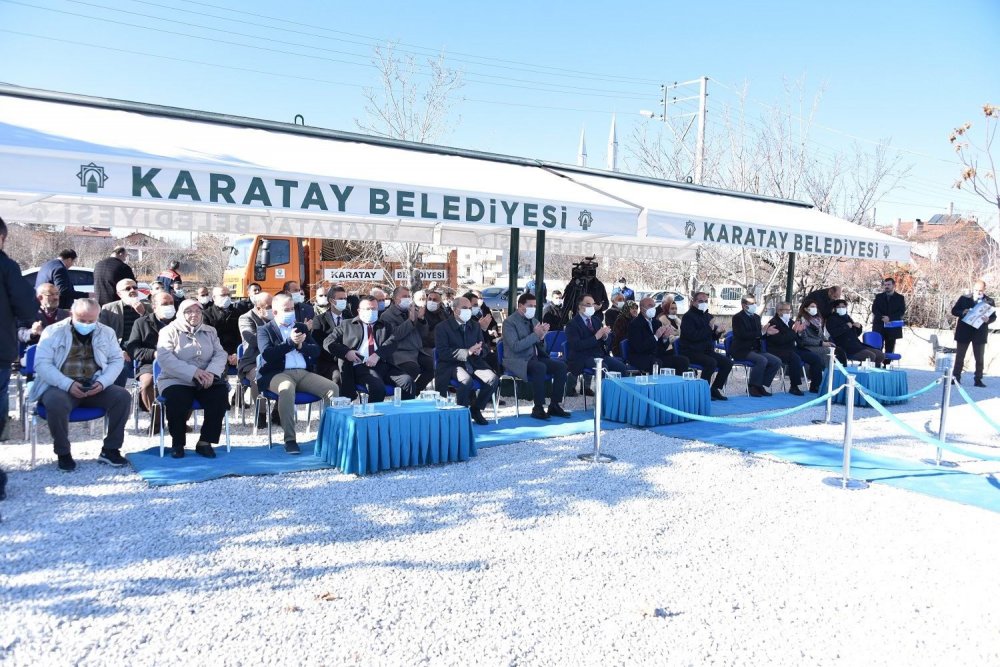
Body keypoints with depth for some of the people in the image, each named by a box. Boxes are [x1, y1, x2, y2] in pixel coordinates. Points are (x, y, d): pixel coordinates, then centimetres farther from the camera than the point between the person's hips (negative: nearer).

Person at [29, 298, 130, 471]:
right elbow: (41, 364, -8)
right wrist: (68, 384, -22)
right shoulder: (53, 332, 0)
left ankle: (110, 450, -9)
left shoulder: (106, 332, 10)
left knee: (123, 396, -22)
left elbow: (116, 360, 7)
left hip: (95, 386, 3)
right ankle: (63, 453, -13)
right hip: (61, 386, -3)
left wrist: (102, 382, -14)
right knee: (56, 403, -36)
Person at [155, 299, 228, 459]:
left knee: (220, 394, -26)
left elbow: (220, 354, 5)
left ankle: (205, 442, -14)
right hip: (176, 380, -3)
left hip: (205, 381, 3)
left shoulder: (210, 331, 17)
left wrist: (211, 372, -18)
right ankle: (177, 443, -8)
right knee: (176, 400, -33)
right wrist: (193, 372, -23)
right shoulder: (170, 331, 4)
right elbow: (164, 358, -12)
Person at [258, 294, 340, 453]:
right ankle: (289, 439, -33)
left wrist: (301, 345, -4)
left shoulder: (301, 327, 22)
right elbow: (267, 354, -8)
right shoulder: (265, 330, 9)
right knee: (287, 389, -39)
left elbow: (316, 351, 15)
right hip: (278, 373, -5)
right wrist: (290, 342, -12)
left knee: (332, 388, -18)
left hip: (304, 373, 5)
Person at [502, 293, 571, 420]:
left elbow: (541, 348, 14)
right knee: (540, 367, -35)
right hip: (516, 361, -7)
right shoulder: (509, 322, -8)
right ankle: (538, 408, -26)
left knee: (561, 366, -13)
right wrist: (535, 335, -22)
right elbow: (516, 346, -21)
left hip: (533, 358, 7)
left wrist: (542, 337, -9)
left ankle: (554, 405, -7)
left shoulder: (534, 321, 12)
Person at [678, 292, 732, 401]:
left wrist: (717, 332, -3)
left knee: (727, 362, -9)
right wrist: (709, 328, -20)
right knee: (711, 362, -31)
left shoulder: (709, 316, 17)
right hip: (691, 352, -8)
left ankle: (715, 389, 2)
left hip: (707, 351, 8)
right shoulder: (688, 316, -7)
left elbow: (712, 338, 21)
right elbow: (692, 336, -22)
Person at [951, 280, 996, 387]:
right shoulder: (964, 298, 3)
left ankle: (978, 379, 10)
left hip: (980, 333, 0)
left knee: (979, 358, 4)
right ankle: (956, 377, 9)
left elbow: (994, 317, 4)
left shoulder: (989, 301, 3)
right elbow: (954, 311, 4)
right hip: (964, 332, 0)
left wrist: (987, 320, -18)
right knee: (959, 357, 4)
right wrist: (962, 312, -17)